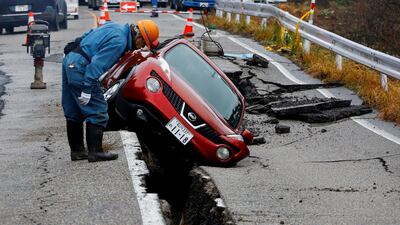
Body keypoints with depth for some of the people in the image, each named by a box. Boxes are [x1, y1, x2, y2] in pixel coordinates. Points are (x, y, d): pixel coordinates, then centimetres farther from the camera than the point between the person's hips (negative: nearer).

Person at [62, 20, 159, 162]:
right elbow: (97, 64, -23)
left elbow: (85, 37, 23)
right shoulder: (119, 41, -17)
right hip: (80, 69, -10)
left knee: (74, 113, 15)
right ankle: (95, 152, -3)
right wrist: (87, 90, -23)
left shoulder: (115, 27, 13)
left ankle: (77, 150, 23)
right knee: (97, 113, -4)